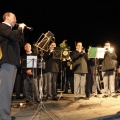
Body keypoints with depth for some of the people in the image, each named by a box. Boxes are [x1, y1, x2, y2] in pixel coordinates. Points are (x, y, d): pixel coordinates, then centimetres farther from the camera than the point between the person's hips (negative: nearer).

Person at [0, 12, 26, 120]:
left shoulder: (10, 29, 26)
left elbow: (20, 41, 26)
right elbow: (13, 36, -21)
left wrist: (21, 30, 17)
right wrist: (20, 28, -4)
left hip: (13, 62, 10)